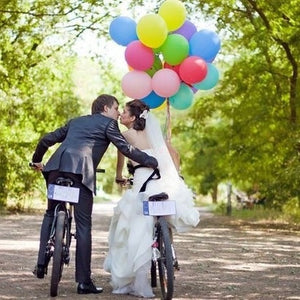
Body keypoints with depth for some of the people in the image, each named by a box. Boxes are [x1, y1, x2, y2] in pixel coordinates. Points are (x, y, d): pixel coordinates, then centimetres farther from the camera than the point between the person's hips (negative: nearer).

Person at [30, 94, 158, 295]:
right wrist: (152, 162, 10)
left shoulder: (76, 121, 32)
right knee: (83, 226, -1)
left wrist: (37, 160, 47)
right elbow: (126, 148, 5)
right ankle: (84, 282, -2)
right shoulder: (108, 123, 15)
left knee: (51, 214, 26)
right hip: (80, 171, -5)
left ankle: (41, 264, 12)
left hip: (56, 166, 6)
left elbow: (47, 139, 32)